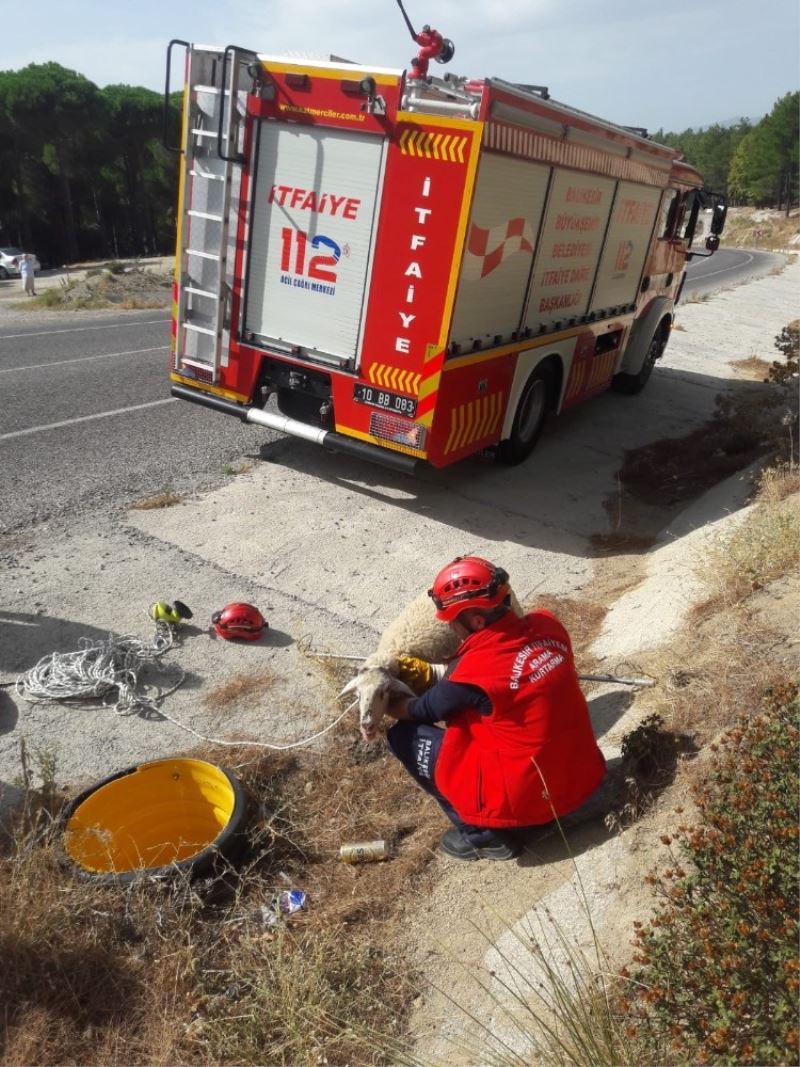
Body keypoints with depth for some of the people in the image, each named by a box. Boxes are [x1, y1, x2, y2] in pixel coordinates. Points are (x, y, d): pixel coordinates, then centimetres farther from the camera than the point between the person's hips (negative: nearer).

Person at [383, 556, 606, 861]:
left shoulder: (478, 668, -23)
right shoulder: (547, 625, -5)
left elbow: (417, 712, -4)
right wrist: (431, 672, 10)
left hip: (529, 797, -7)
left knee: (404, 735, 0)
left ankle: (483, 835, 8)